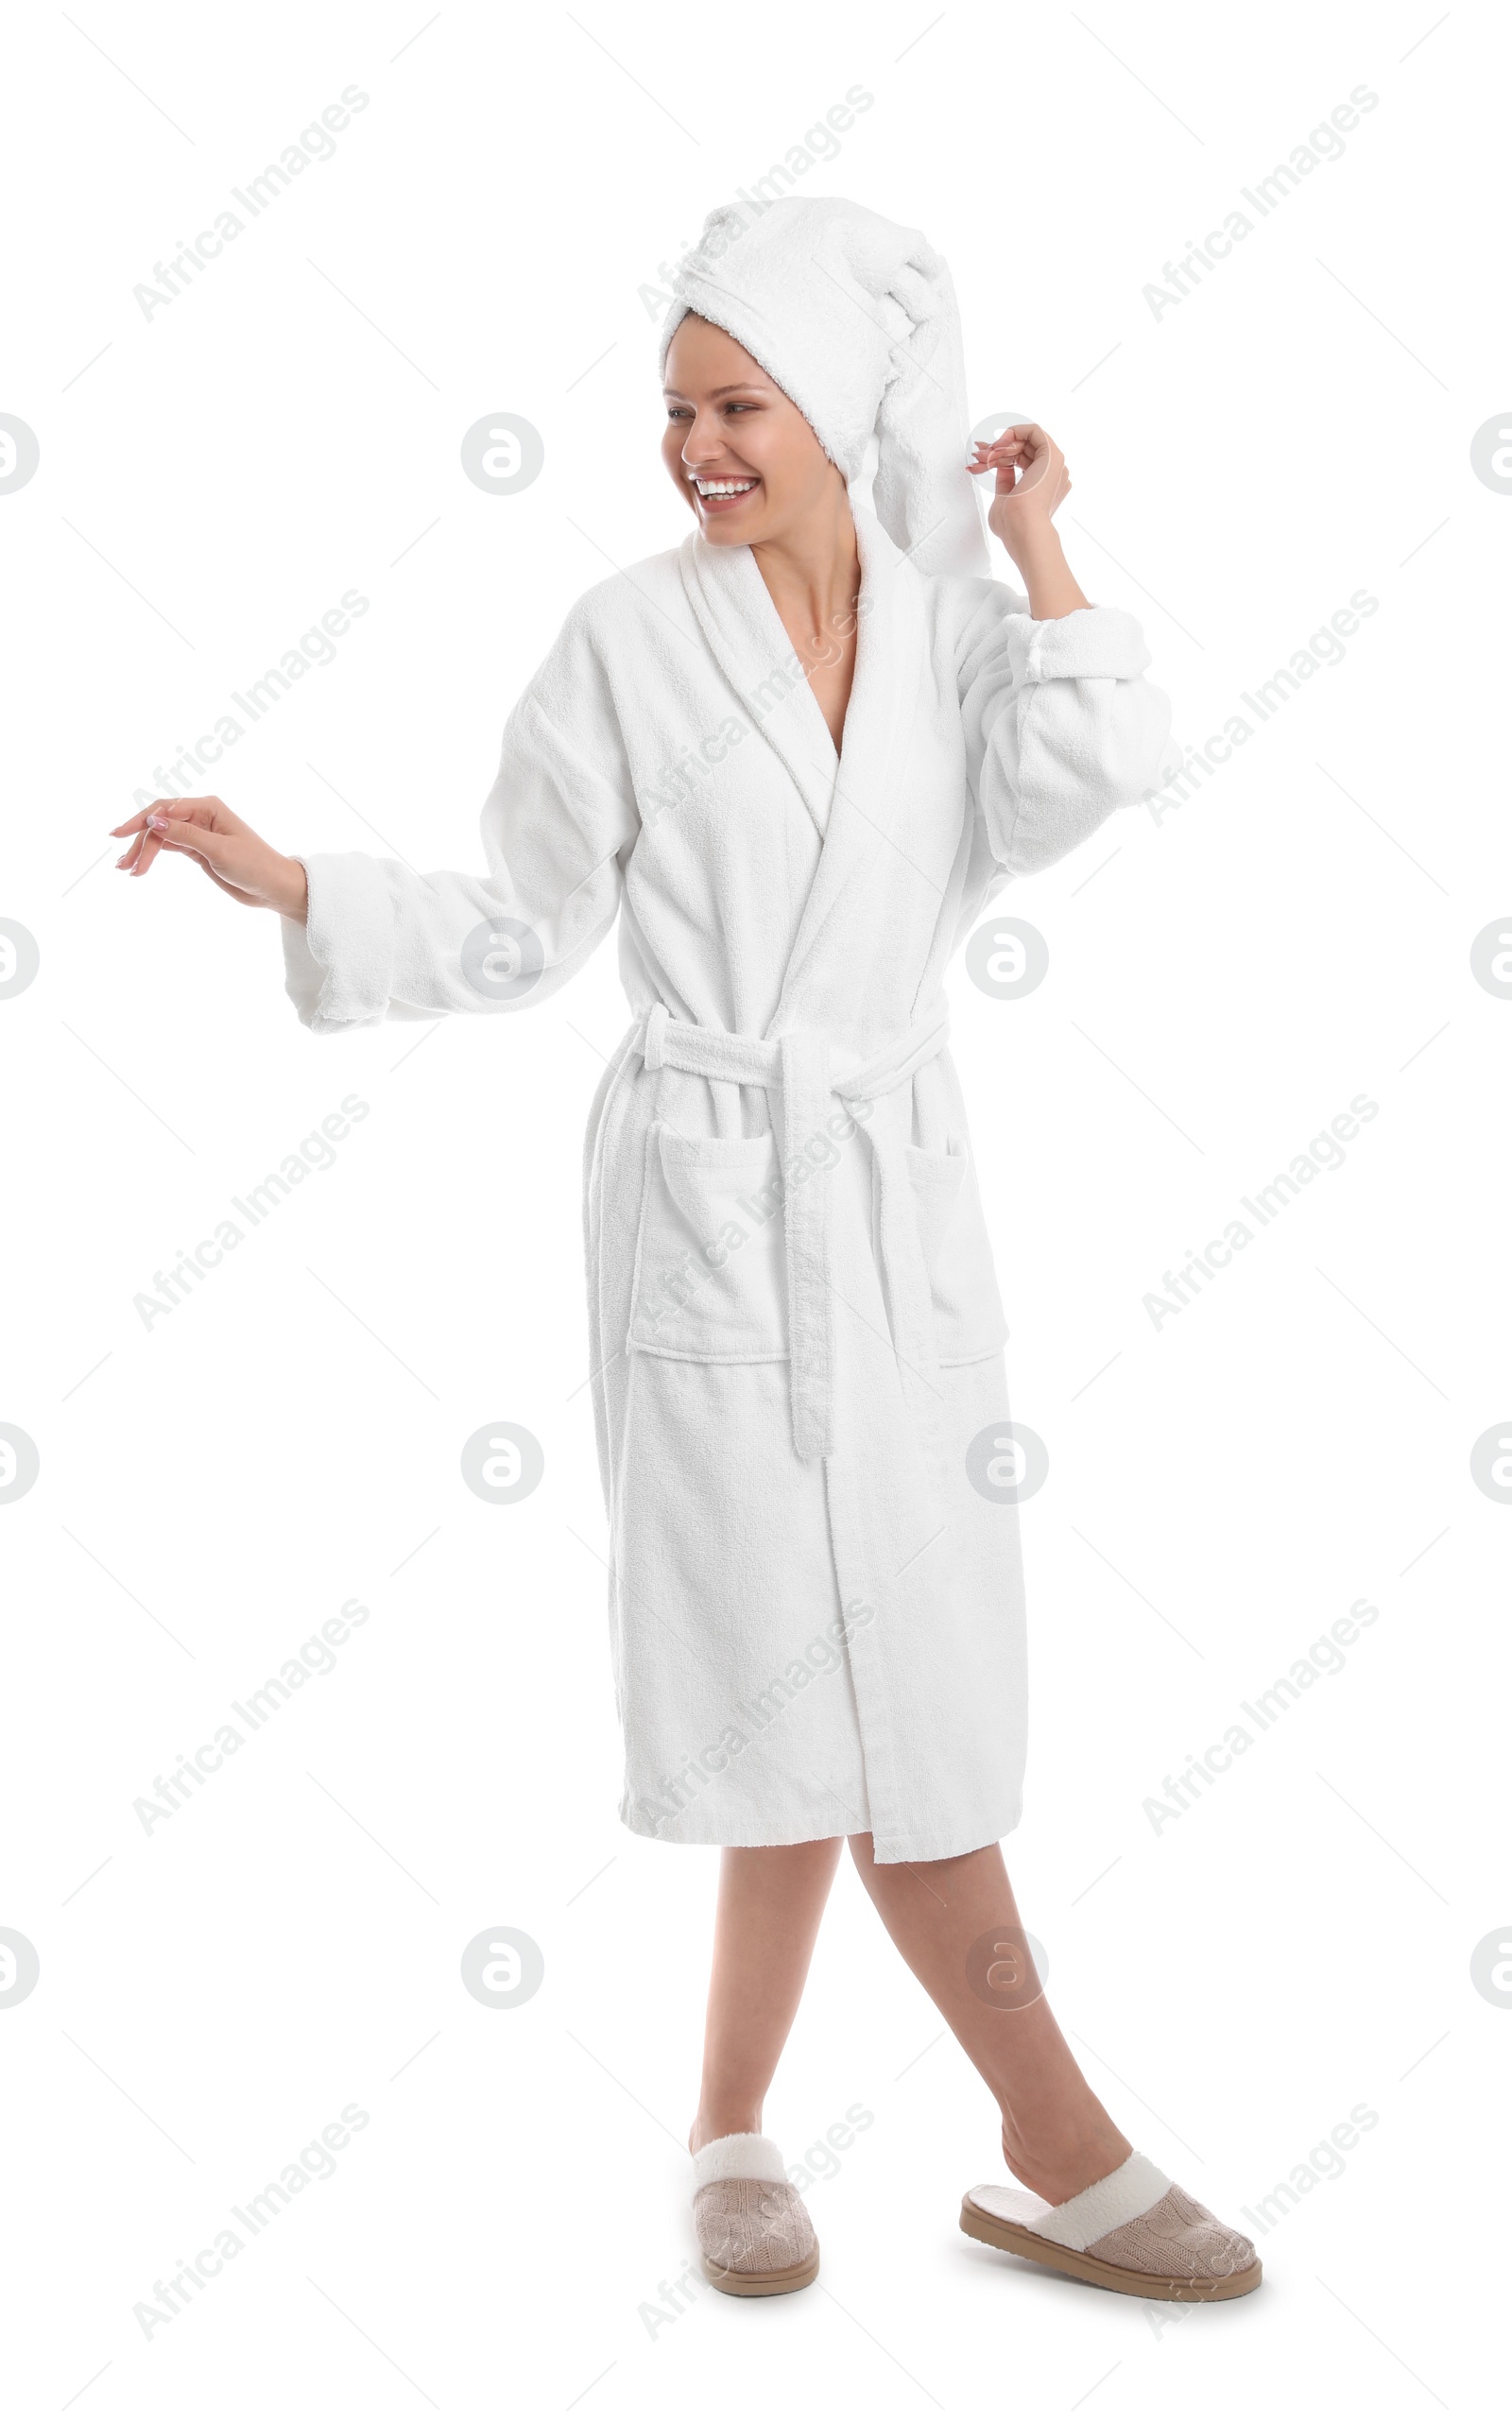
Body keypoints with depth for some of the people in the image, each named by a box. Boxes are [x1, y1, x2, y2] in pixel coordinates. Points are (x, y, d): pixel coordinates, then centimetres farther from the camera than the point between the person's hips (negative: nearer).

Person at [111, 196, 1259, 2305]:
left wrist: (1038, 554, -4)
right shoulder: (631, 641, -1)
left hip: (902, 1196, 4)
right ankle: (1062, 2156, 14)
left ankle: (737, 2132, 26)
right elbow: (518, 936, 3)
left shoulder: (957, 626, 6)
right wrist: (286, 885, -8)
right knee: (849, 1688, -2)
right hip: (709, 1196, -4)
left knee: (846, 1687, 7)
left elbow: (1082, 786, -13)